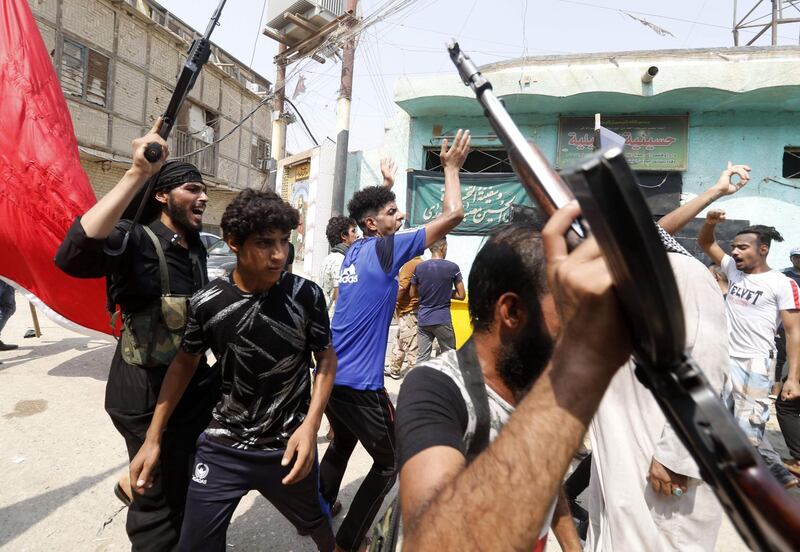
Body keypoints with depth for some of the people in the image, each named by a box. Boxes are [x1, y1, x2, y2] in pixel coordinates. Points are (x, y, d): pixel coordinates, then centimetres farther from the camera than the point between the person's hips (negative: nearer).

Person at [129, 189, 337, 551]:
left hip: (288, 447, 0)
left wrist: (310, 426, -16)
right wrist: (152, 439, 5)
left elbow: (326, 359, -4)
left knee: (313, 519, 23)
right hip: (222, 447, 1)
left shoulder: (307, 296, -16)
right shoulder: (207, 302, -12)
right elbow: (185, 362, 4)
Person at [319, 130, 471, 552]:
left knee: (340, 446, 28)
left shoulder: (356, 250, 8)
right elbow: (453, 214, -14)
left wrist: (386, 184, 37)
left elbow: (379, 210, 33)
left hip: (330, 374, 8)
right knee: (390, 462, 13)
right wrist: (451, 167, -1)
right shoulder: (384, 248, -14)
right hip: (358, 383, -8)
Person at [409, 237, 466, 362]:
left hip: (423, 319, 4)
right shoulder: (452, 267, -8)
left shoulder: (419, 267, 1)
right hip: (442, 319, -3)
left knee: (422, 357, 7)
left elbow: (412, 293, 10)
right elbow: (461, 295, -4)